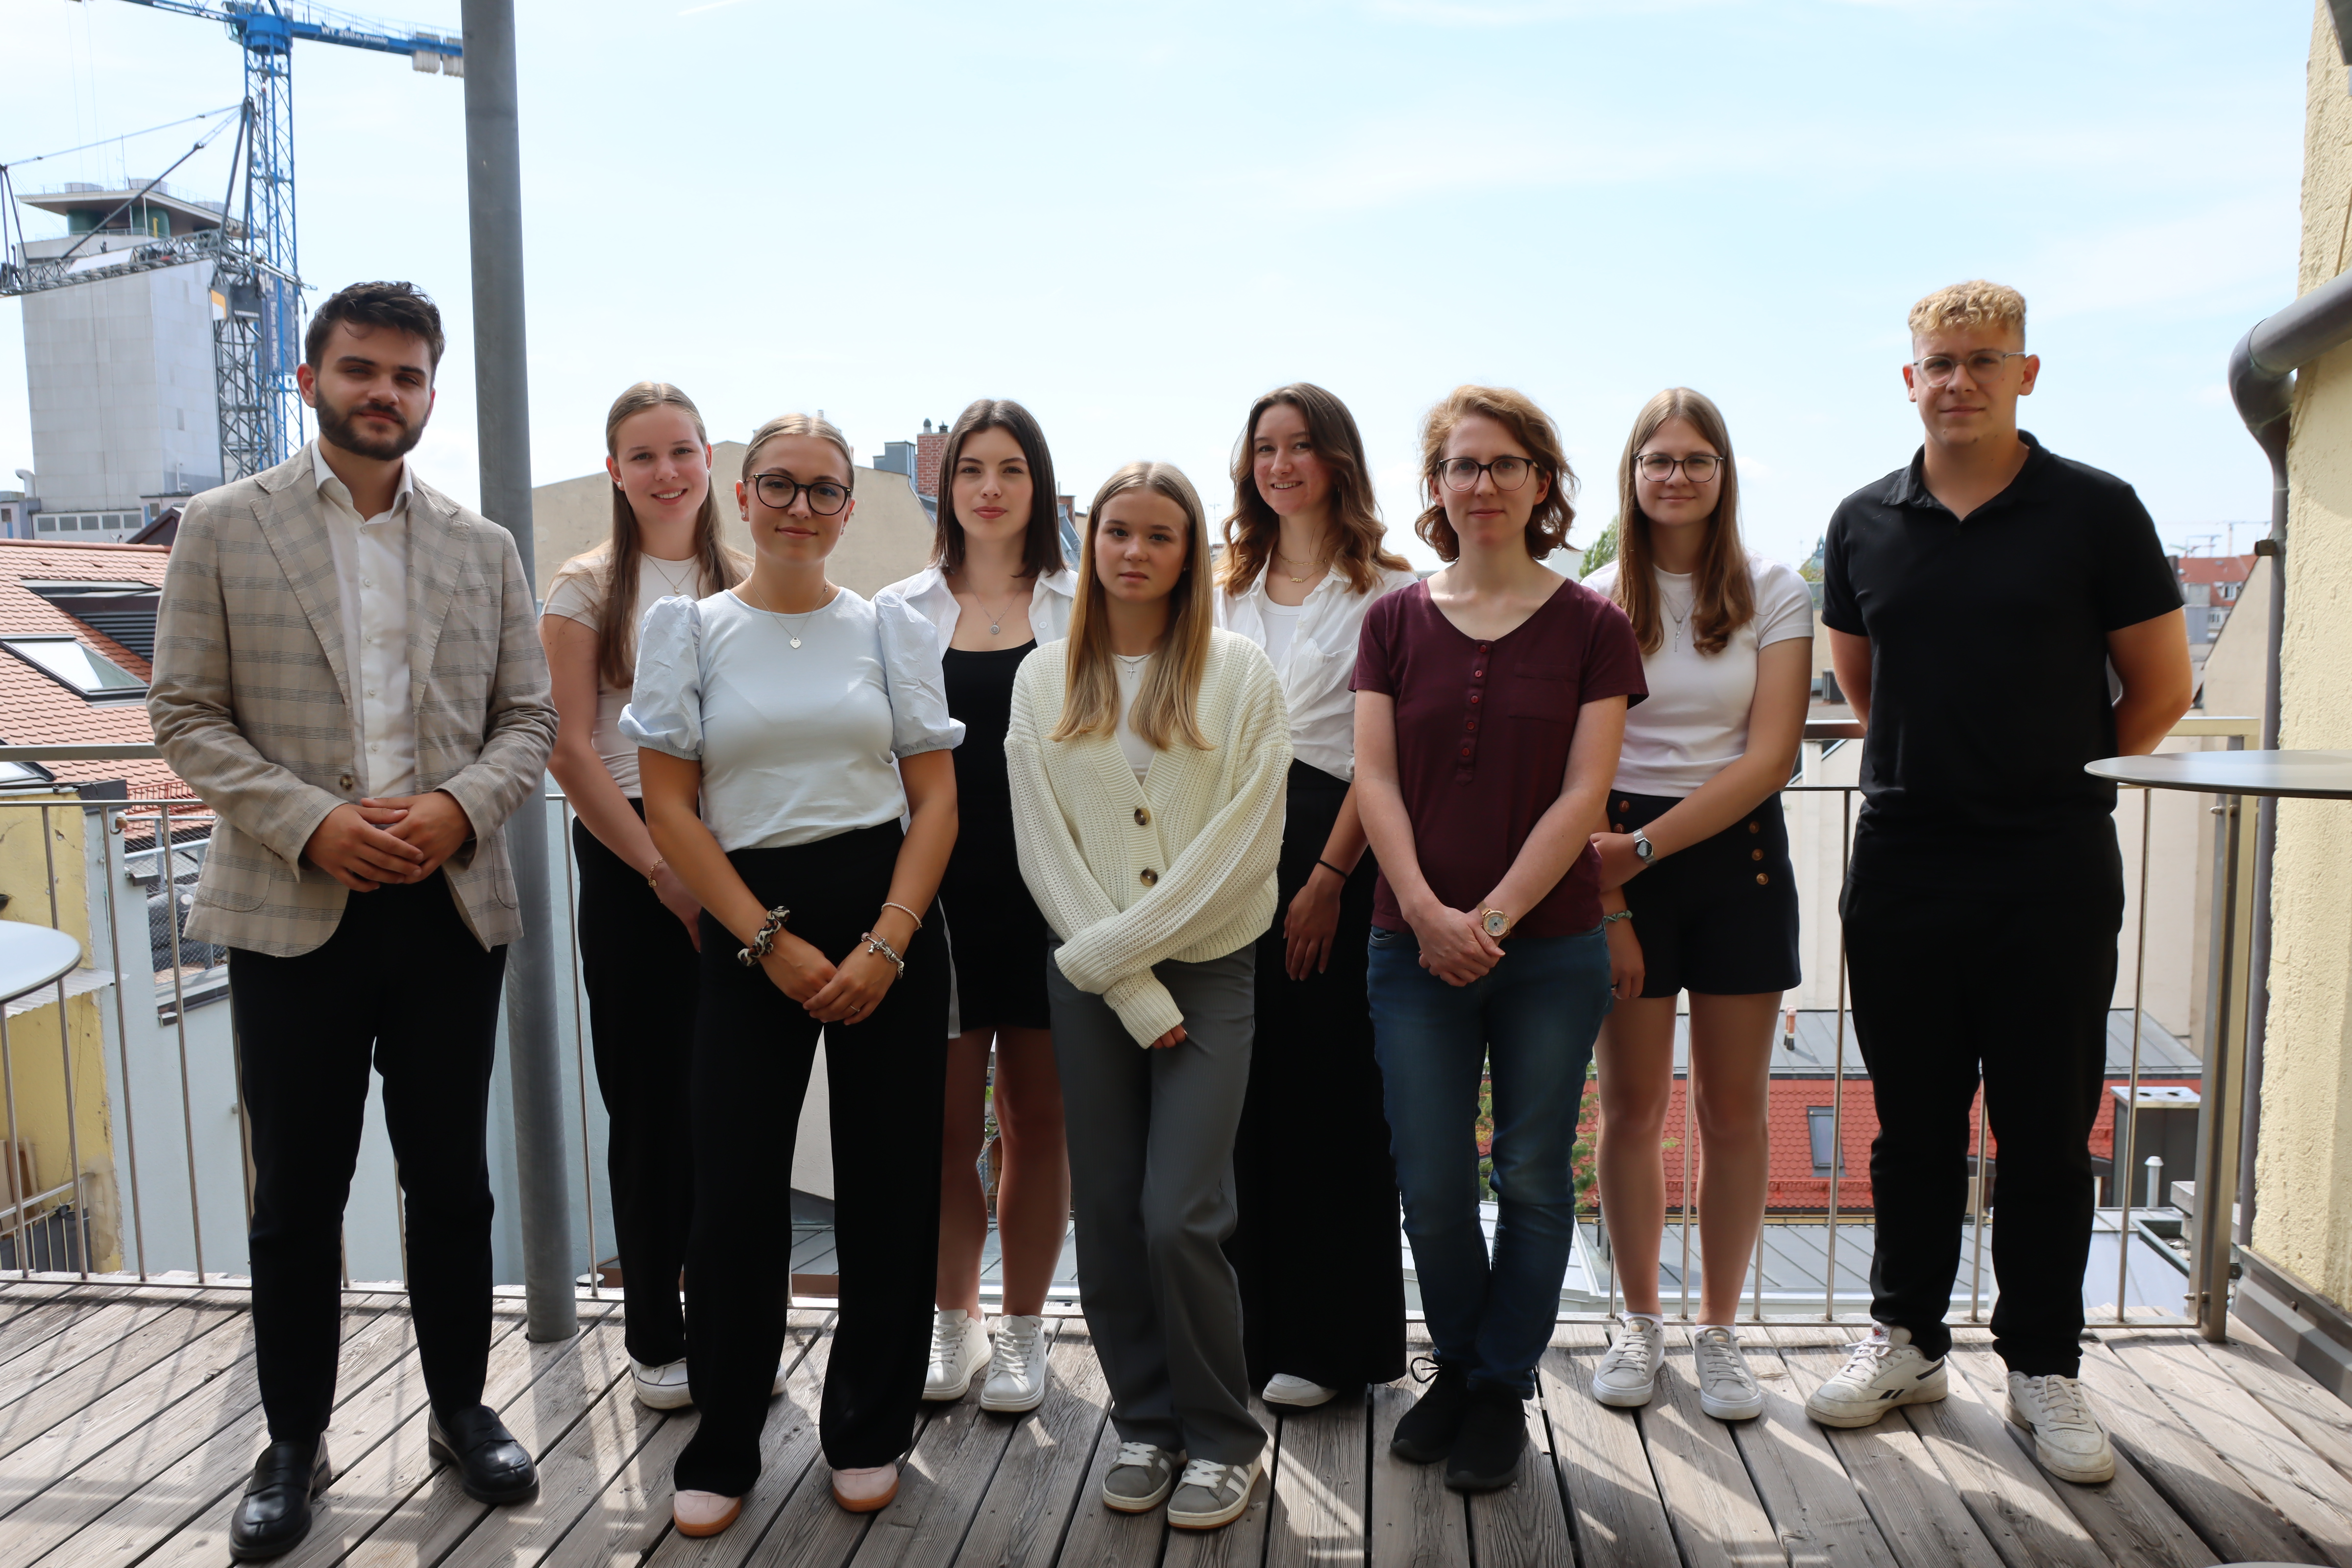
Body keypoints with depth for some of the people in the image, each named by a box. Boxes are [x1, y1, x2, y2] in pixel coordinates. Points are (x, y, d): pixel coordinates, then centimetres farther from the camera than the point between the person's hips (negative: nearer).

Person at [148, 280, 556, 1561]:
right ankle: (294, 1444, 26)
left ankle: (461, 1409, 29)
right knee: (296, 1194, 9)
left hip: (451, 905, 2)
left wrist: (459, 807, -12)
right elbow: (185, 717, -2)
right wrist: (309, 824, -15)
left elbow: (528, 720, 8)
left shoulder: (485, 547, 8)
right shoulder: (224, 528, 2)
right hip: (294, 912, -2)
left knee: (452, 1181, 12)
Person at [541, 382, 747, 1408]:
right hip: (629, 854, -2)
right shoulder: (586, 588, 3)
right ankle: (656, 1338, 18)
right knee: (649, 1101, 4)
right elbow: (571, 751, -4)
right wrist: (664, 871, -10)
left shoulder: (745, 586, 11)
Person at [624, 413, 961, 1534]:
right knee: (735, 1194, 1)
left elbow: (935, 800, 3)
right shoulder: (686, 628, 5)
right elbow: (670, 808, 0)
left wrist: (885, 946, -9)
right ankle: (720, 1450, 21)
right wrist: (772, 942, -7)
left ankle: (868, 1432, 25)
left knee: (887, 1185, 5)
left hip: (888, 925, 1)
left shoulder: (892, 627, 7)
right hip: (748, 928, 0)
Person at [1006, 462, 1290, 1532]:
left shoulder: (1239, 673, -1)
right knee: (1108, 1213, 7)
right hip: (1090, 984, 3)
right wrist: (1138, 995, -7)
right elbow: (1045, 852, 1)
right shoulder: (1044, 680, 6)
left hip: (1208, 968, -2)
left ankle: (1224, 1439, 14)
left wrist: (1113, 948, -11)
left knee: (1180, 1218, -7)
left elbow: (1243, 845, -8)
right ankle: (1145, 1424, 26)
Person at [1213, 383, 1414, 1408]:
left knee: (1332, 1087, 1)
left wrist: (1327, 877, -13)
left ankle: (1327, 1342, 13)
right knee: (1242, 1092, 6)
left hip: (1336, 846, -4)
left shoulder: (1385, 590, 1)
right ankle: (1245, 1325, 20)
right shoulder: (1225, 587, 17)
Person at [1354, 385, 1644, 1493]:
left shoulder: (1592, 626, 0)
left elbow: (1582, 794, -6)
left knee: (1533, 1178, 9)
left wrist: (1494, 917, -14)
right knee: (1431, 1187, 7)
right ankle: (1457, 1368, 31)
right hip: (1416, 947, 1)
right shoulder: (1395, 621, 5)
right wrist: (1427, 913, -13)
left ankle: (1501, 1390, 27)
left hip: (1551, 948, -1)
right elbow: (1376, 778, -1)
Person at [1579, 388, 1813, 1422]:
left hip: (1736, 850, 0)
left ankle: (1718, 1328, 20)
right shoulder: (1594, 602, 4)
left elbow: (1770, 755, -6)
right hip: (1623, 853, 0)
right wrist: (1605, 898, -10)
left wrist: (1646, 845, -15)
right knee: (1632, 1105, 4)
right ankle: (1639, 1321, 21)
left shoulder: (1775, 596, 2)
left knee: (1735, 1107, 5)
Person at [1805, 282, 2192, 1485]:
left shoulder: (2093, 509, -2)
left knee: (2046, 1129, 5)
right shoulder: (1865, 523, 6)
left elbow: (2161, 686, 4)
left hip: (2051, 868, -2)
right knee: (1913, 1121, 11)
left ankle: (2044, 1366, 20)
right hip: (1902, 863, 3)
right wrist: (1933, 767, 13)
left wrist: (2055, 777, 7)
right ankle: (1906, 1338, 25)